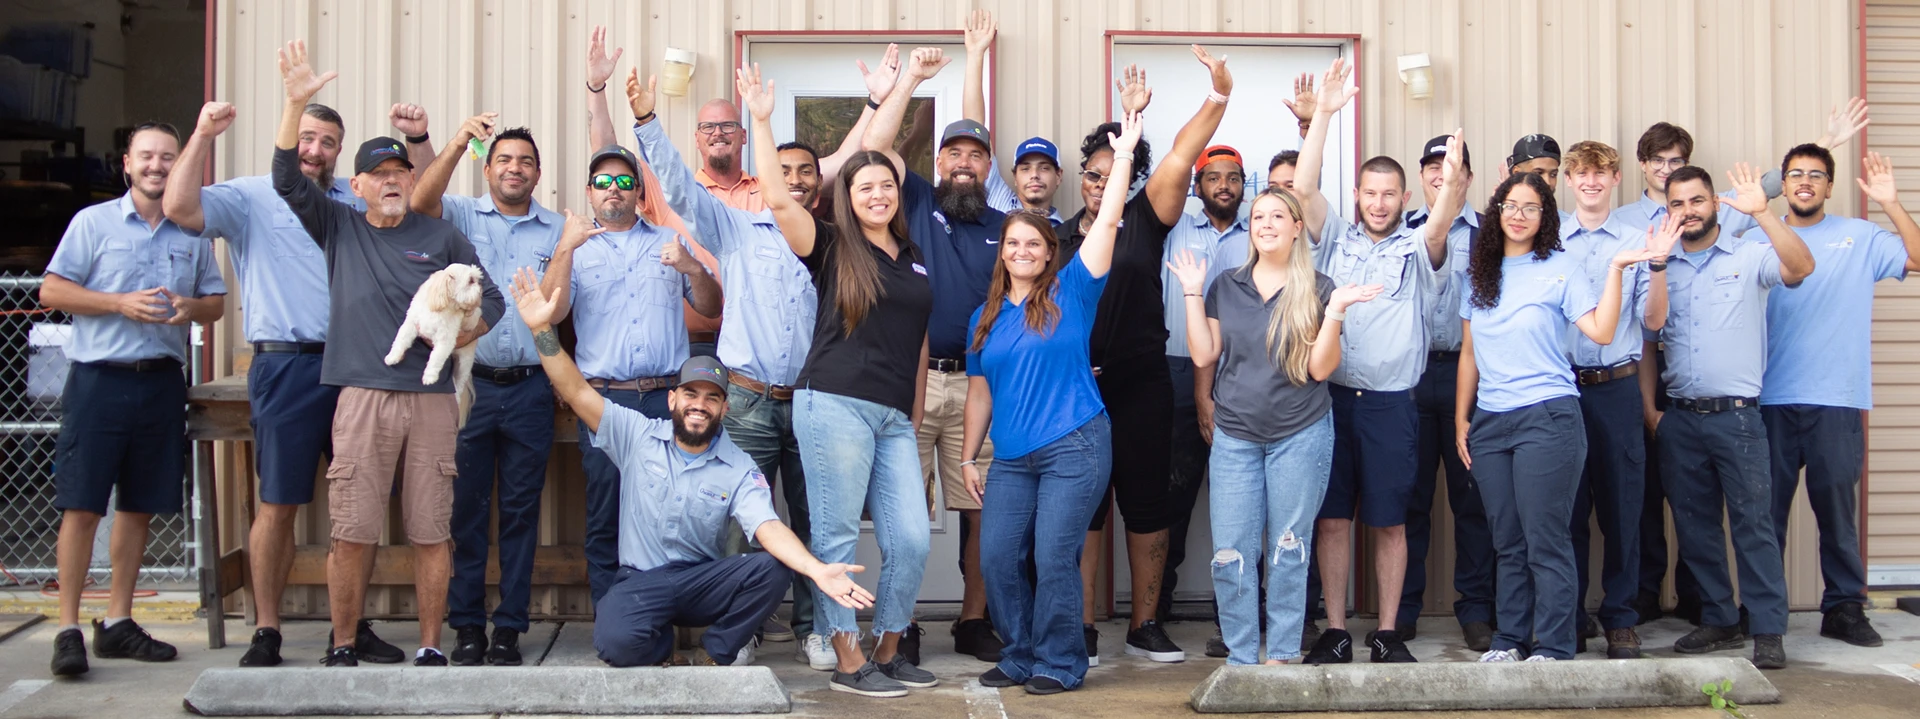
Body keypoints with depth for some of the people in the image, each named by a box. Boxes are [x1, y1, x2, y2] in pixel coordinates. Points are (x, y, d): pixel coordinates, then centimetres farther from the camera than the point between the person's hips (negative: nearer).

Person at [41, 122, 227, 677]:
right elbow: (52, 291, -2)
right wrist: (121, 304, -14)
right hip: (99, 380, -4)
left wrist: (192, 309, -7)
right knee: (81, 506, -6)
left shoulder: (193, 233, 12)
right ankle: (68, 629, -1)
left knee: (138, 507, 9)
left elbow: (216, 302, 16)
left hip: (161, 381, 4)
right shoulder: (93, 222, 2)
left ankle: (117, 623, 19)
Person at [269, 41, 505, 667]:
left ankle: (430, 648, 12)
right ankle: (342, 648, 12)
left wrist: (456, 335, -5)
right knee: (351, 534, -1)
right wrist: (297, 102, -10)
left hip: (432, 398, 0)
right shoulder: (338, 228, 11)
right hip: (362, 397, 0)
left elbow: (491, 299, 13)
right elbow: (288, 178, 0)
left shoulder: (442, 237, 10)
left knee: (431, 533, 2)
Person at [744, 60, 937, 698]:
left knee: (911, 538, 1)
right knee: (838, 538, -2)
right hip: (833, 405, -5)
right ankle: (848, 663, 6)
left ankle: (887, 652, 16)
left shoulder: (914, 260, 17)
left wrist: (916, 421, 20)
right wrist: (762, 119, -14)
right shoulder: (831, 246, 3)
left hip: (894, 417, 5)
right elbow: (777, 198, -12)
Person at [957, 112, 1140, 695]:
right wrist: (968, 457, 14)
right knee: (997, 558, 1)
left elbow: (1107, 222, -7)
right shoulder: (986, 317, 13)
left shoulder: (1070, 292, 1)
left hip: (1074, 448, -5)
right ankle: (1021, 656, 17)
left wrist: (1123, 156, -11)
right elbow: (979, 390, 17)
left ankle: (1060, 663, 8)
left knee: (1055, 558, -7)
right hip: (1012, 458, 5)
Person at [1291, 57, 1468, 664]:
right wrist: (1322, 115, -13)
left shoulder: (1417, 247, 6)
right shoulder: (1335, 239, 9)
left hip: (1391, 402, -1)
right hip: (1331, 396, 1)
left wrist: (1453, 185, -38)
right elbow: (1303, 187, -4)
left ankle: (1388, 632, 15)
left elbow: (1439, 225, -16)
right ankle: (1335, 632, 12)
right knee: (1332, 518, 4)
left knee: (1389, 521, 5)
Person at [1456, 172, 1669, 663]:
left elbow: (1601, 331, -11)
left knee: (1546, 541, -4)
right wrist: (1461, 419, 14)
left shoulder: (1563, 266, 1)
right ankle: (1510, 640, 17)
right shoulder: (1480, 273, 13)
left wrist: (1617, 268, -16)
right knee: (1507, 542, 9)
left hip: (1547, 418, -5)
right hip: (1489, 421, 5)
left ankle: (1552, 647, 2)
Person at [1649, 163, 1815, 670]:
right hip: (1679, 418, 4)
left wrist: (1761, 212, -26)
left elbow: (1800, 267, -19)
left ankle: (1768, 631, 1)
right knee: (1694, 526, 9)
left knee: (1753, 523, -4)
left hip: (1735, 414, -4)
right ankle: (1720, 621, 21)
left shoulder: (1749, 256, 0)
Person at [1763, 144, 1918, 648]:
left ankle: (1844, 607, 14)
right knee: (1767, 510, 6)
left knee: (1838, 509, 4)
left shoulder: (1859, 238, 8)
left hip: (1836, 400, 0)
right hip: (1771, 399, 1)